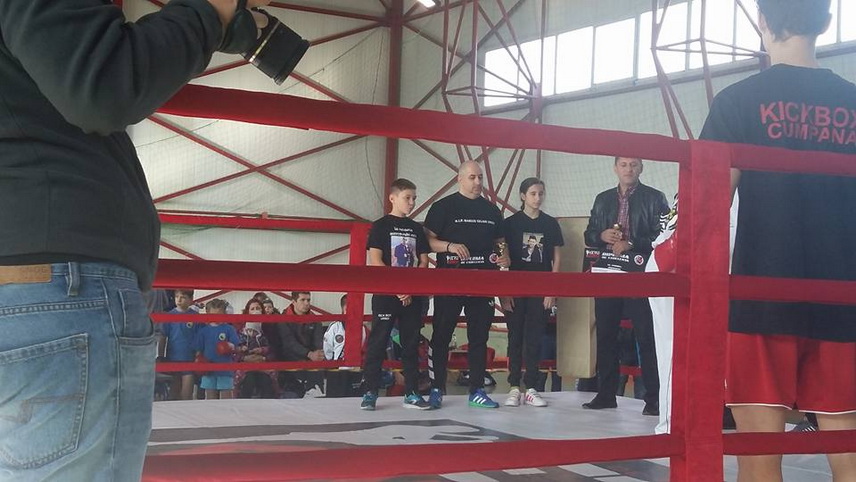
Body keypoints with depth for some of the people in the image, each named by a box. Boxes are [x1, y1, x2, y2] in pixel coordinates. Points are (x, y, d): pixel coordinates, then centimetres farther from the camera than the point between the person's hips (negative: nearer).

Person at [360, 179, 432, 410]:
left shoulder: (417, 229, 12)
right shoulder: (380, 226, -1)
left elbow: (423, 262, 9)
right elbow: (375, 261, -9)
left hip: (412, 296, 5)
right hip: (385, 293, -4)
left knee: (411, 344, 6)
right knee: (378, 342, -4)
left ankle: (412, 393, 11)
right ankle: (370, 392, 1)